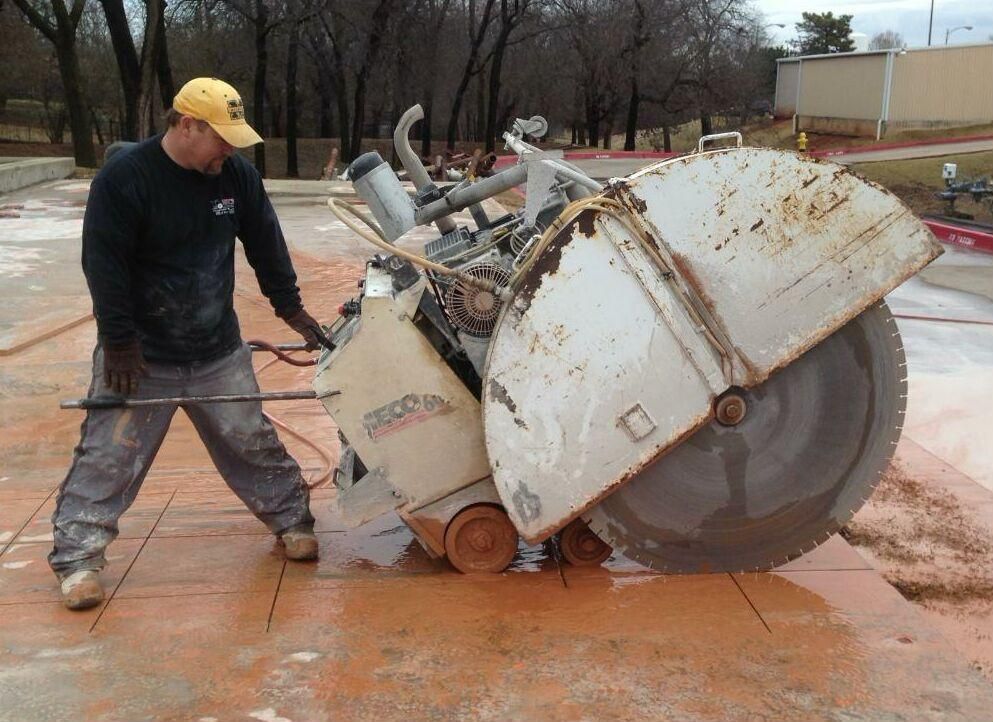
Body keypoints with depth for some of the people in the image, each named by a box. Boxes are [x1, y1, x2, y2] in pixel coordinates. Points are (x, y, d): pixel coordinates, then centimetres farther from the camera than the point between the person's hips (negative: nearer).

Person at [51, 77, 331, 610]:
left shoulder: (236, 174, -3)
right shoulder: (124, 178, -18)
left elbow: (265, 245, 8)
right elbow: (103, 266, -16)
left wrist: (290, 308, 8)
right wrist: (120, 344, -16)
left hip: (219, 351, 4)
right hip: (141, 355, -4)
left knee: (253, 443, 12)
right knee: (108, 457, 0)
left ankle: (292, 519, 29)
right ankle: (78, 557, 12)